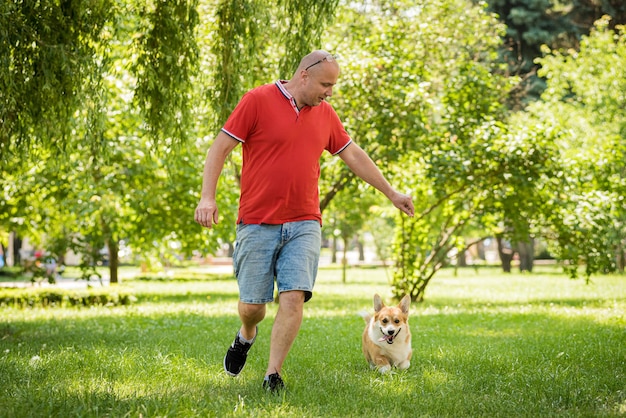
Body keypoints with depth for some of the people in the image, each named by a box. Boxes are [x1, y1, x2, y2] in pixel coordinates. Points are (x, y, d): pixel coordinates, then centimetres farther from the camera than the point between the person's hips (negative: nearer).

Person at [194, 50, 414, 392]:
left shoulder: (325, 113, 11)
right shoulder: (258, 100, -6)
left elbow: (353, 154, 21)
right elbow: (220, 148, -6)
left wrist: (391, 193, 24)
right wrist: (207, 196, -17)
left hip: (304, 225, 3)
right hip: (257, 223, -3)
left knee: (293, 298, -12)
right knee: (251, 305, 2)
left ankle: (273, 375, -3)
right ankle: (246, 336, 37)